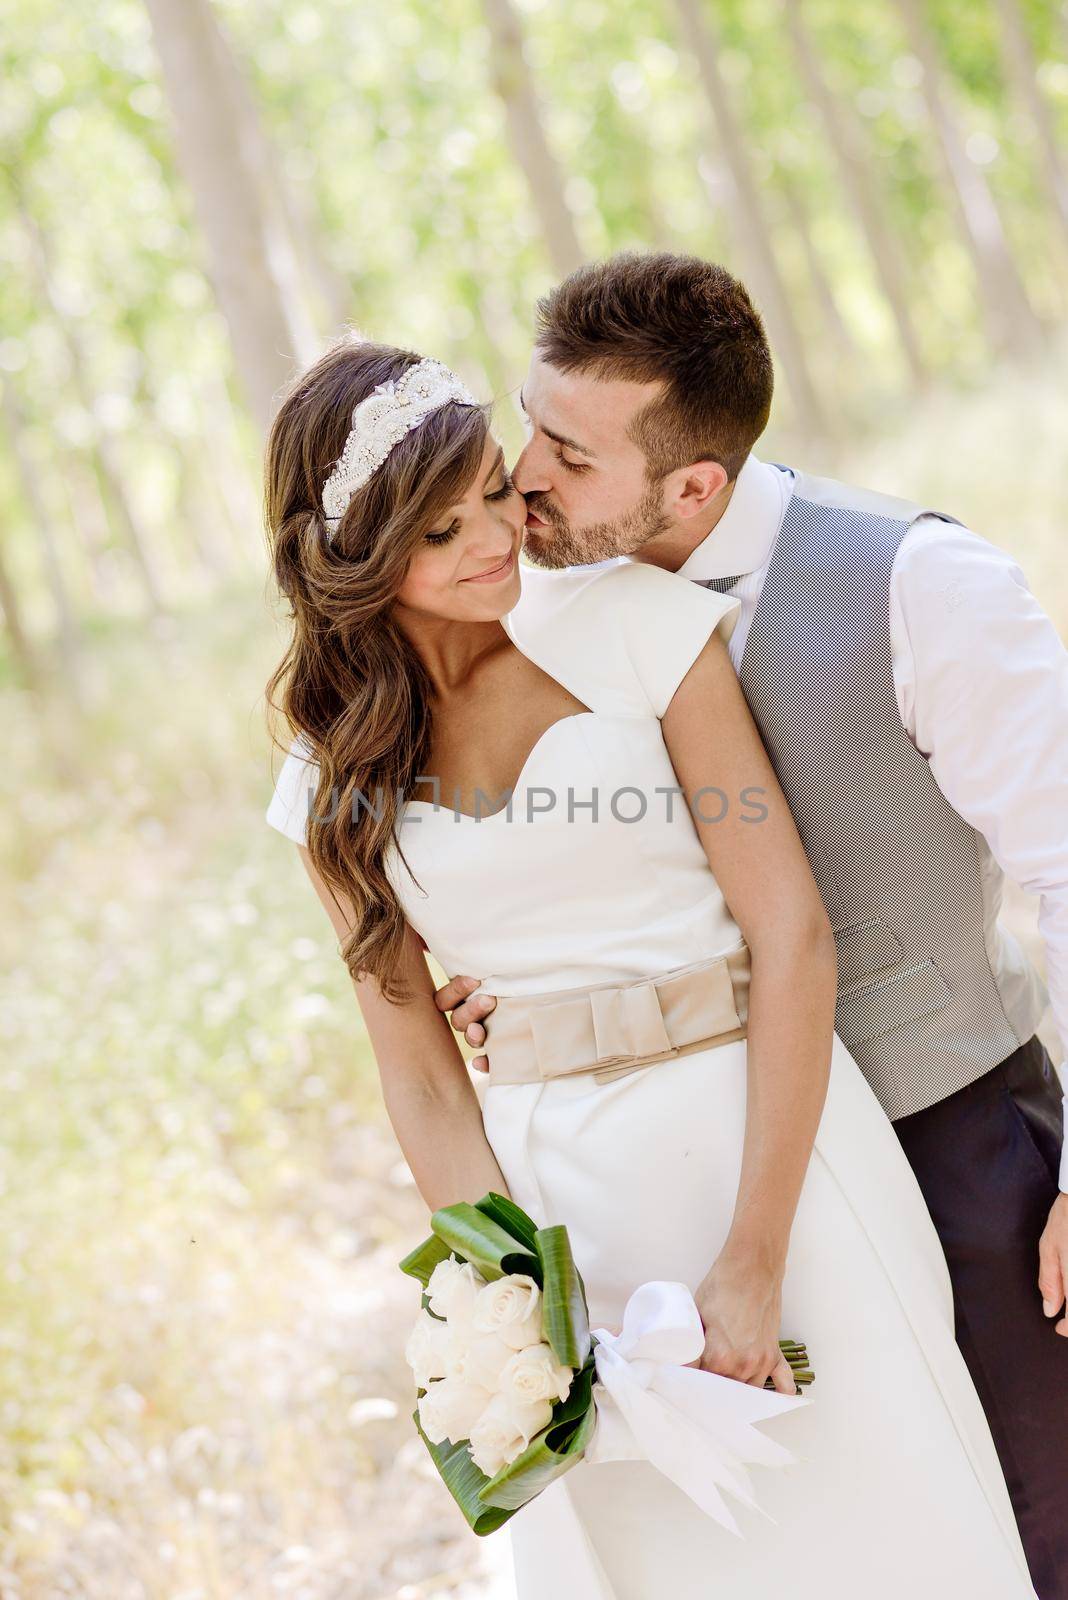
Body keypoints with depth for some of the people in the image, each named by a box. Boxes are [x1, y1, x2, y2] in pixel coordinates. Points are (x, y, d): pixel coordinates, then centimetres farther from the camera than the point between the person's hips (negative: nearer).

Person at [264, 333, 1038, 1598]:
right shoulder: (334, 787, 4)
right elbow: (422, 1079, 5)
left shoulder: (635, 625, -5)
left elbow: (793, 936, -10)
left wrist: (754, 1259, -14)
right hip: (553, 1191, 3)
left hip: (767, 1134, -2)